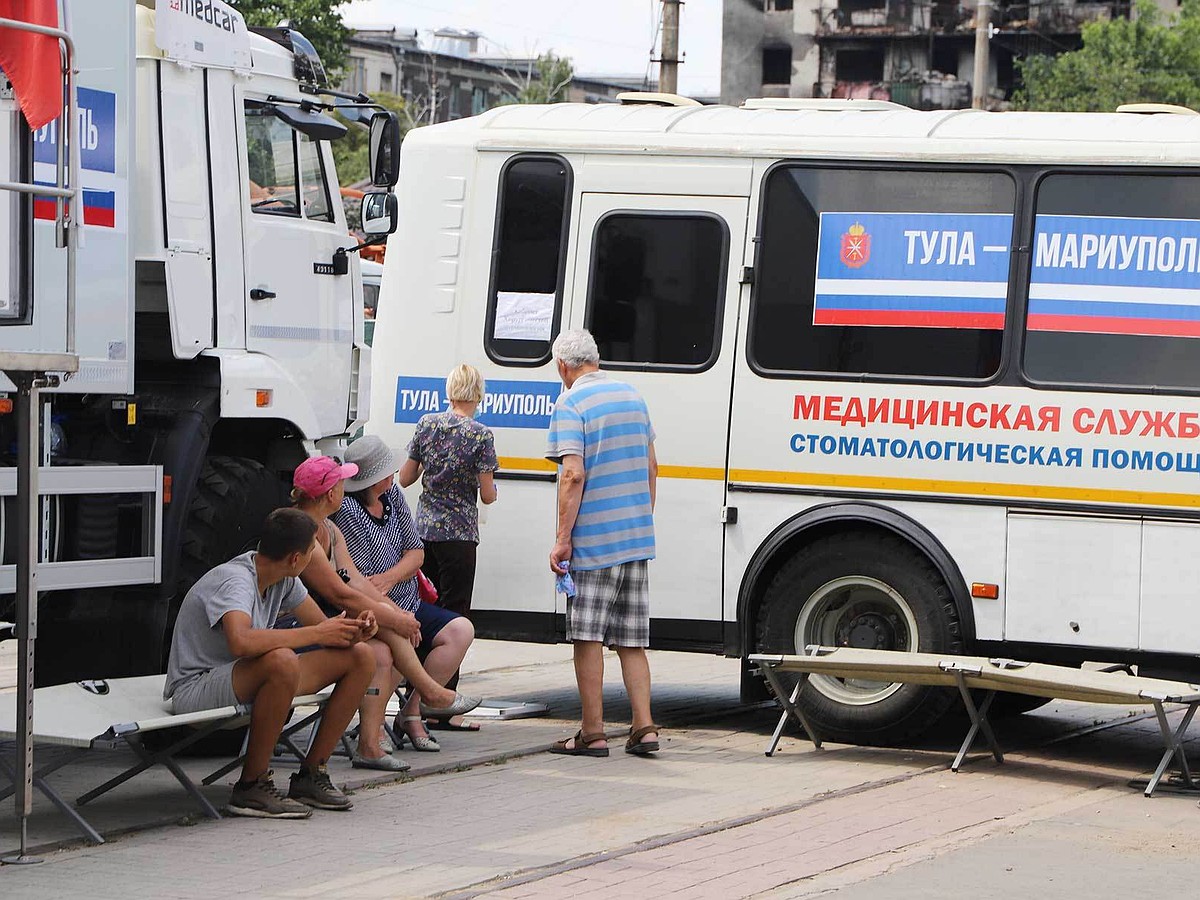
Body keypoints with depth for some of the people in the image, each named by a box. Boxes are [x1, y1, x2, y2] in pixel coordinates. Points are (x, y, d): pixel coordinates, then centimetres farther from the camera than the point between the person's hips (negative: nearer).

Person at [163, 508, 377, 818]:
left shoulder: (284, 580, 2)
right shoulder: (234, 580, -25)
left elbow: (321, 624, 11)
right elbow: (241, 641, -44)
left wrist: (350, 632, -14)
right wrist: (317, 633, -34)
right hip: (194, 691, -9)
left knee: (361, 657, 0)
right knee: (282, 660, -40)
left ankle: (310, 776, 2)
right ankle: (251, 787, -25)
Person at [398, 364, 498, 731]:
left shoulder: (427, 424, 3)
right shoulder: (480, 435, -10)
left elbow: (405, 478, 8)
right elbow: (487, 494, -9)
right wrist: (491, 488, 14)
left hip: (423, 531, 5)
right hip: (458, 535, -5)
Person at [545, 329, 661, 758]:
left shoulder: (571, 405, -10)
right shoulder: (632, 397, 12)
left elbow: (574, 474, -18)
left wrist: (562, 539, -16)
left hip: (592, 541, -7)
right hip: (637, 537, 7)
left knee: (588, 637, -1)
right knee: (632, 639, 11)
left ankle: (593, 733, 0)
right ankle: (644, 727, 5)